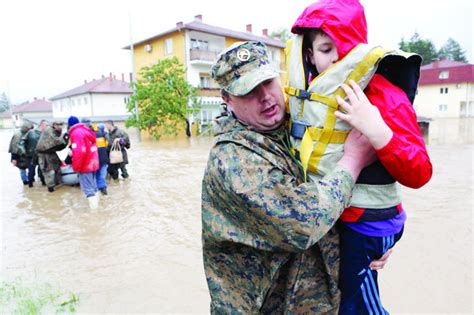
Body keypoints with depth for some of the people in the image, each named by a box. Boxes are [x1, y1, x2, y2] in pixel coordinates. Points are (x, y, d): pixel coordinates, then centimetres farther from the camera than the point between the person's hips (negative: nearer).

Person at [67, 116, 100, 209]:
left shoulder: (76, 133, -16)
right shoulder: (86, 130, 13)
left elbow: (79, 151, -26)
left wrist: (76, 167, -17)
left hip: (85, 165, -9)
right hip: (93, 163, 9)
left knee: (88, 189, -5)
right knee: (93, 186, 17)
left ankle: (93, 208, -3)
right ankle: (96, 205, 24)